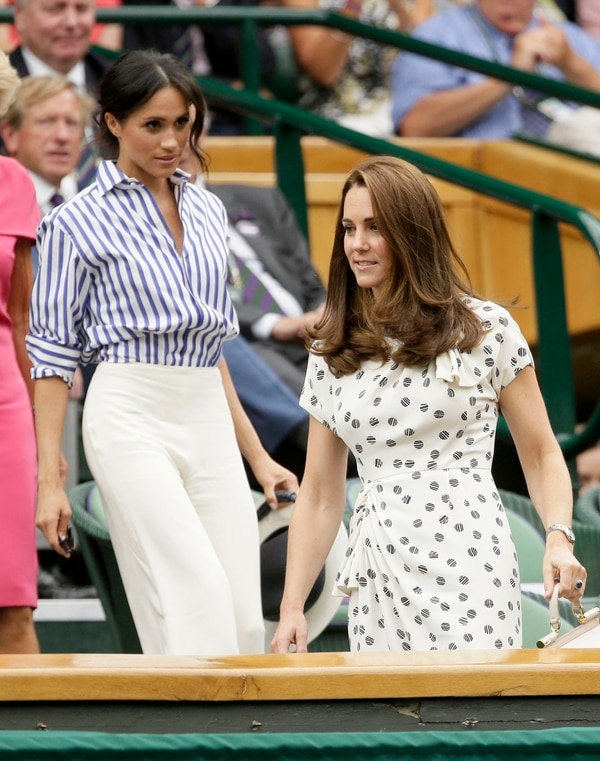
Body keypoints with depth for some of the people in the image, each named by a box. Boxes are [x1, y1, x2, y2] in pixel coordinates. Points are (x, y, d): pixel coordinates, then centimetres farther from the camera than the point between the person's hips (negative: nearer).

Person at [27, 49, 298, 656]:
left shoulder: (206, 212, 18)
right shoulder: (79, 222, 1)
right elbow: (53, 356, 1)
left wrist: (257, 455, 21)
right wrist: (49, 480, -5)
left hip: (210, 422, 6)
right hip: (130, 417, -6)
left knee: (244, 619, -4)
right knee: (198, 595, -21)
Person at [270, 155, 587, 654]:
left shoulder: (486, 330, 3)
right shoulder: (333, 354, 12)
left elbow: (541, 455, 6)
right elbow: (320, 495, 14)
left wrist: (559, 539, -11)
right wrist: (292, 607, 7)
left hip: (467, 566, -3)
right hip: (377, 577, 3)